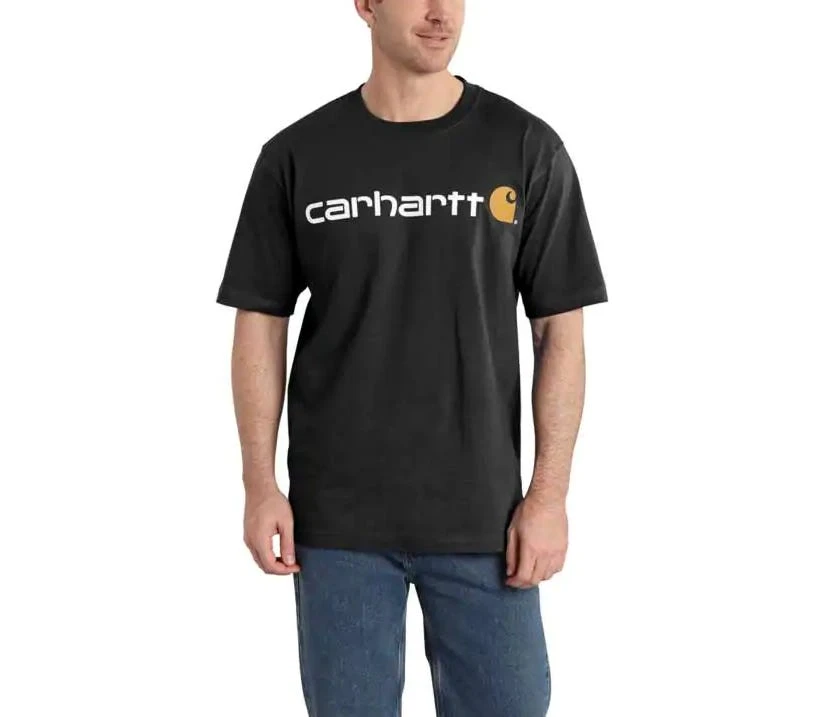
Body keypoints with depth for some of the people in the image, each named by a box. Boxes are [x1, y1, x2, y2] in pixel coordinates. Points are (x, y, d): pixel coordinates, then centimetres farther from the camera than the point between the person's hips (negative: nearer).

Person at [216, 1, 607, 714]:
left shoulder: (526, 148, -2)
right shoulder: (297, 157, 0)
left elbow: (560, 330, 0)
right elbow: (261, 323, 4)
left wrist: (549, 494, -5)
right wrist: (261, 486, -2)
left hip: (482, 515, 0)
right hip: (338, 517, 0)